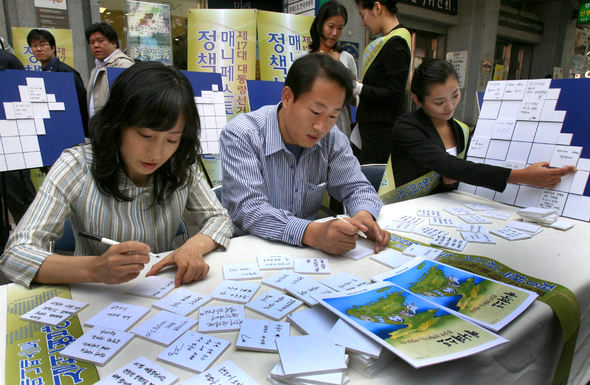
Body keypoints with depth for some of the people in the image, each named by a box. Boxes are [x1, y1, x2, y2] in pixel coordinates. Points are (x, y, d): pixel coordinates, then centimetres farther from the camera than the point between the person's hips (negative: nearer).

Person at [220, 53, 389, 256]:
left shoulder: (331, 137, -3)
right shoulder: (240, 135, -18)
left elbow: (356, 187, 4)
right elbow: (247, 210, -26)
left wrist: (364, 214, -21)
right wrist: (311, 233, -40)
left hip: (310, 251, 3)